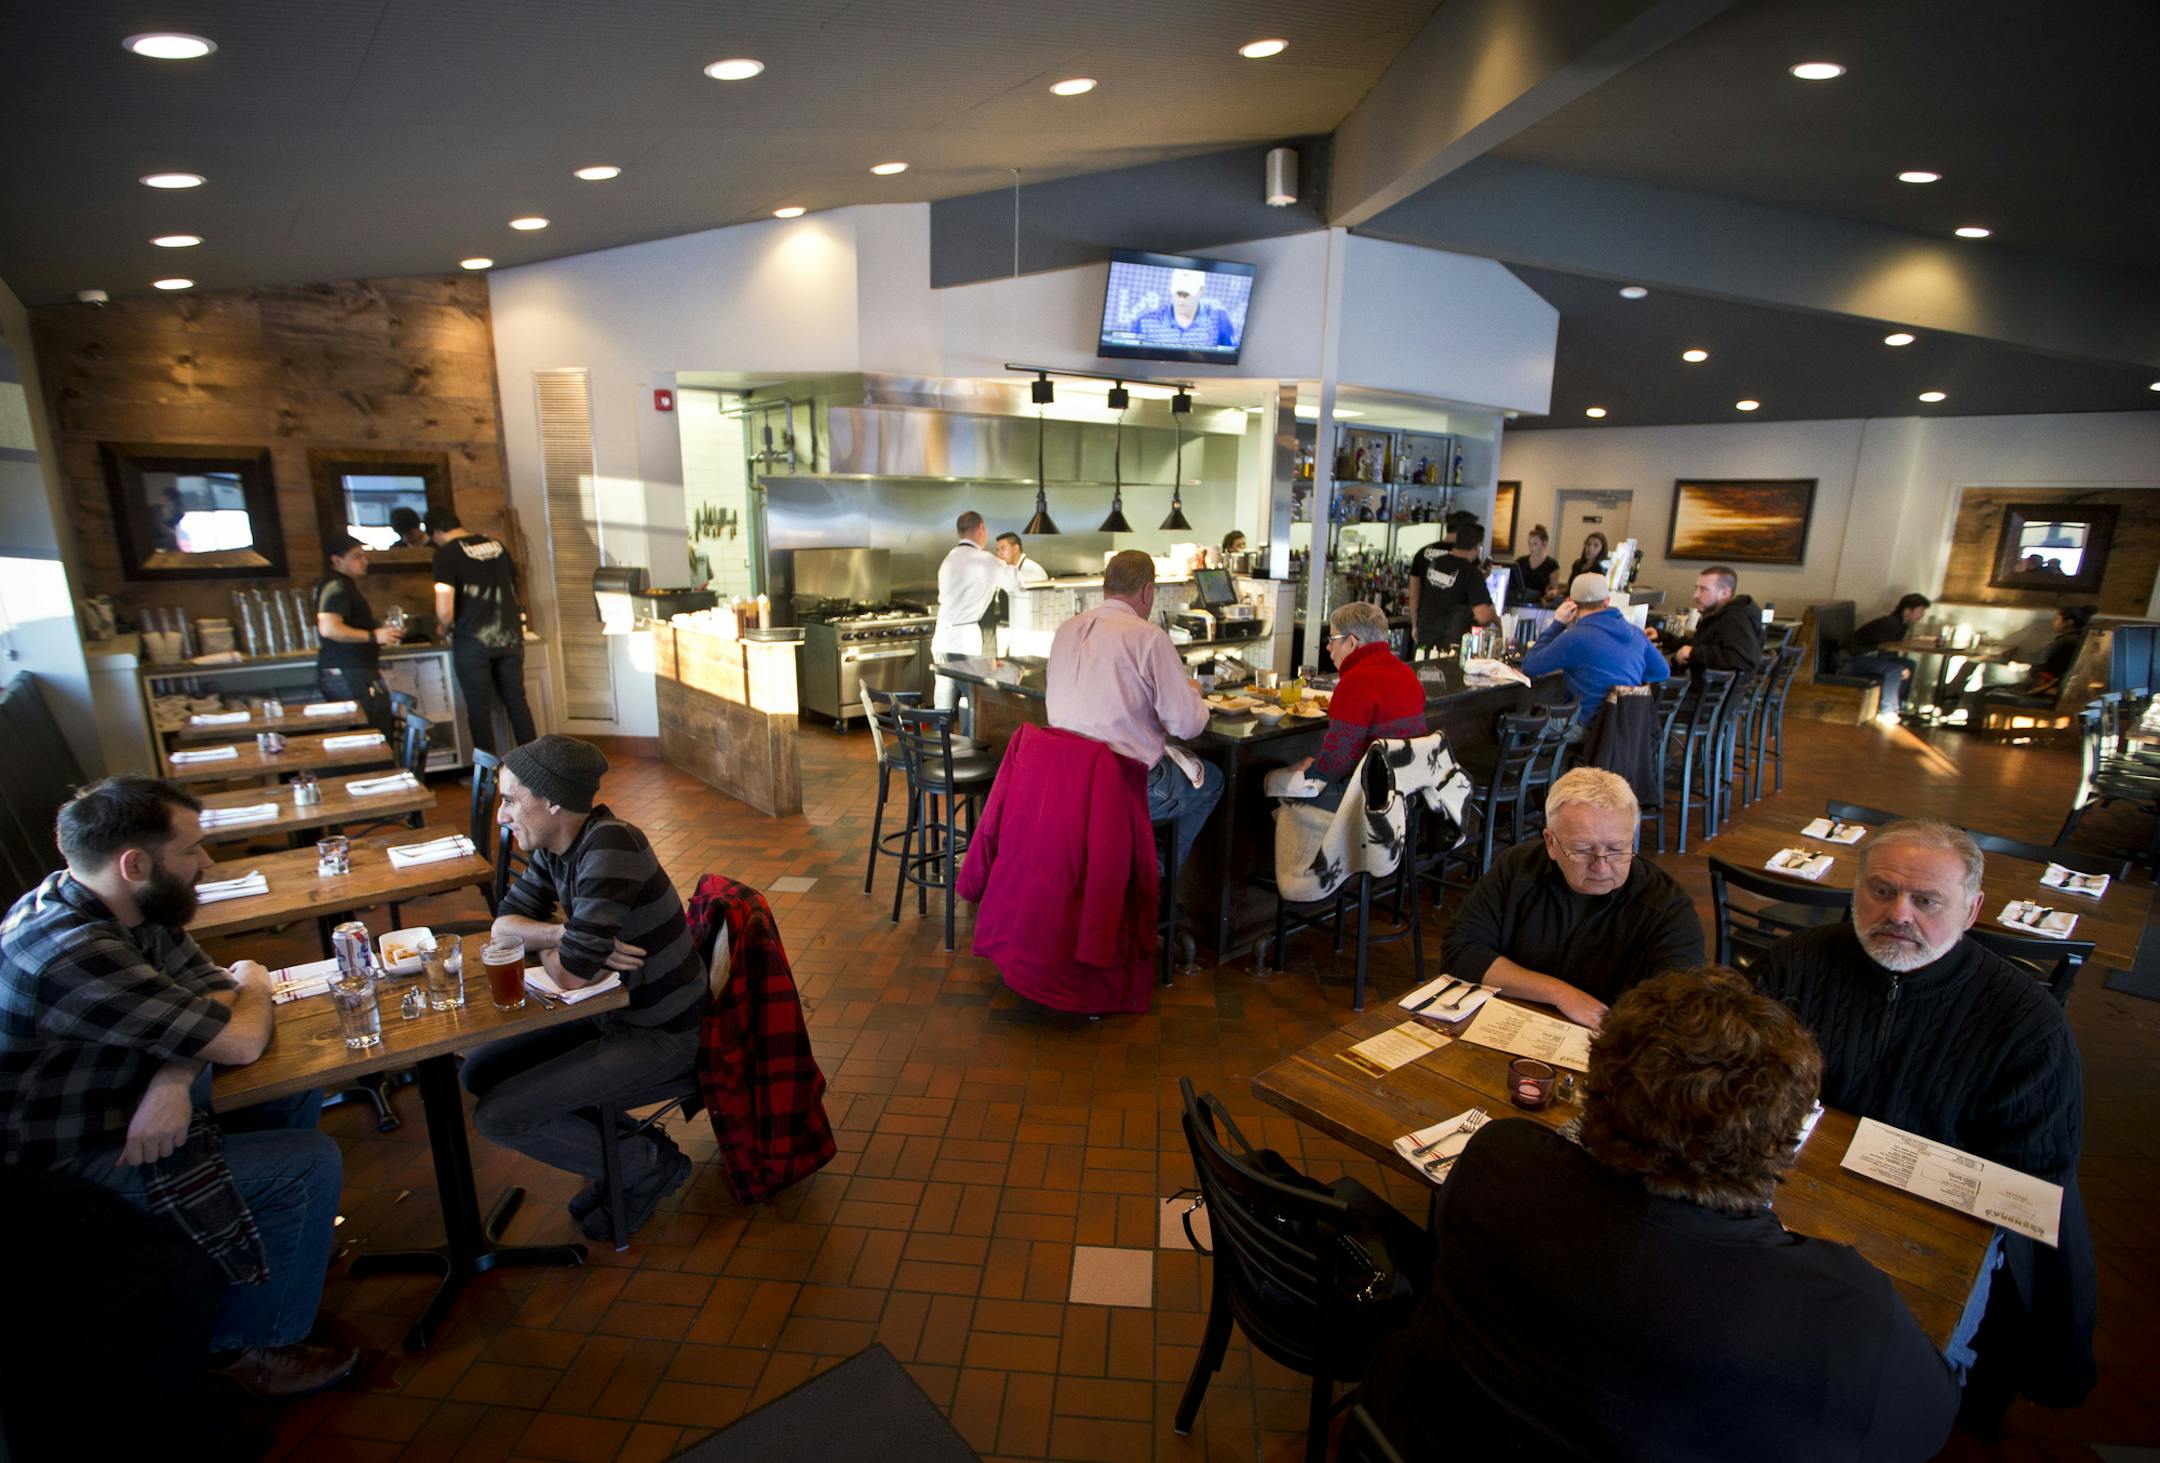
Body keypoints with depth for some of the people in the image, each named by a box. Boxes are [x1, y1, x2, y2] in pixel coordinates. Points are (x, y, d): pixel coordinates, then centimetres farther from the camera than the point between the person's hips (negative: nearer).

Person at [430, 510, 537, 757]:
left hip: (473, 641, -4)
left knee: (479, 709, 4)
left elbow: (445, 612, -11)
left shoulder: (447, 554, -7)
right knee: (517, 702, 11)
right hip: (510, 636, 4)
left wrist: (444, 624, 10)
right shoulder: (498, 545, 9)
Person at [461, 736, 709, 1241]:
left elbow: (571, 974, -28)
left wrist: (550, 939, -5)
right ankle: (621, 1143, 18)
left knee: (496, 1116, -9)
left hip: (659, 1035, -9)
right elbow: (504, 922, 6)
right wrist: (568, 935, -14)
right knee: (481, 1071, 13)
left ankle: (649, 1165, 7)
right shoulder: (555, 847, 0)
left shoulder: (610, 846, -29)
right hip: (614, 1014, 9)